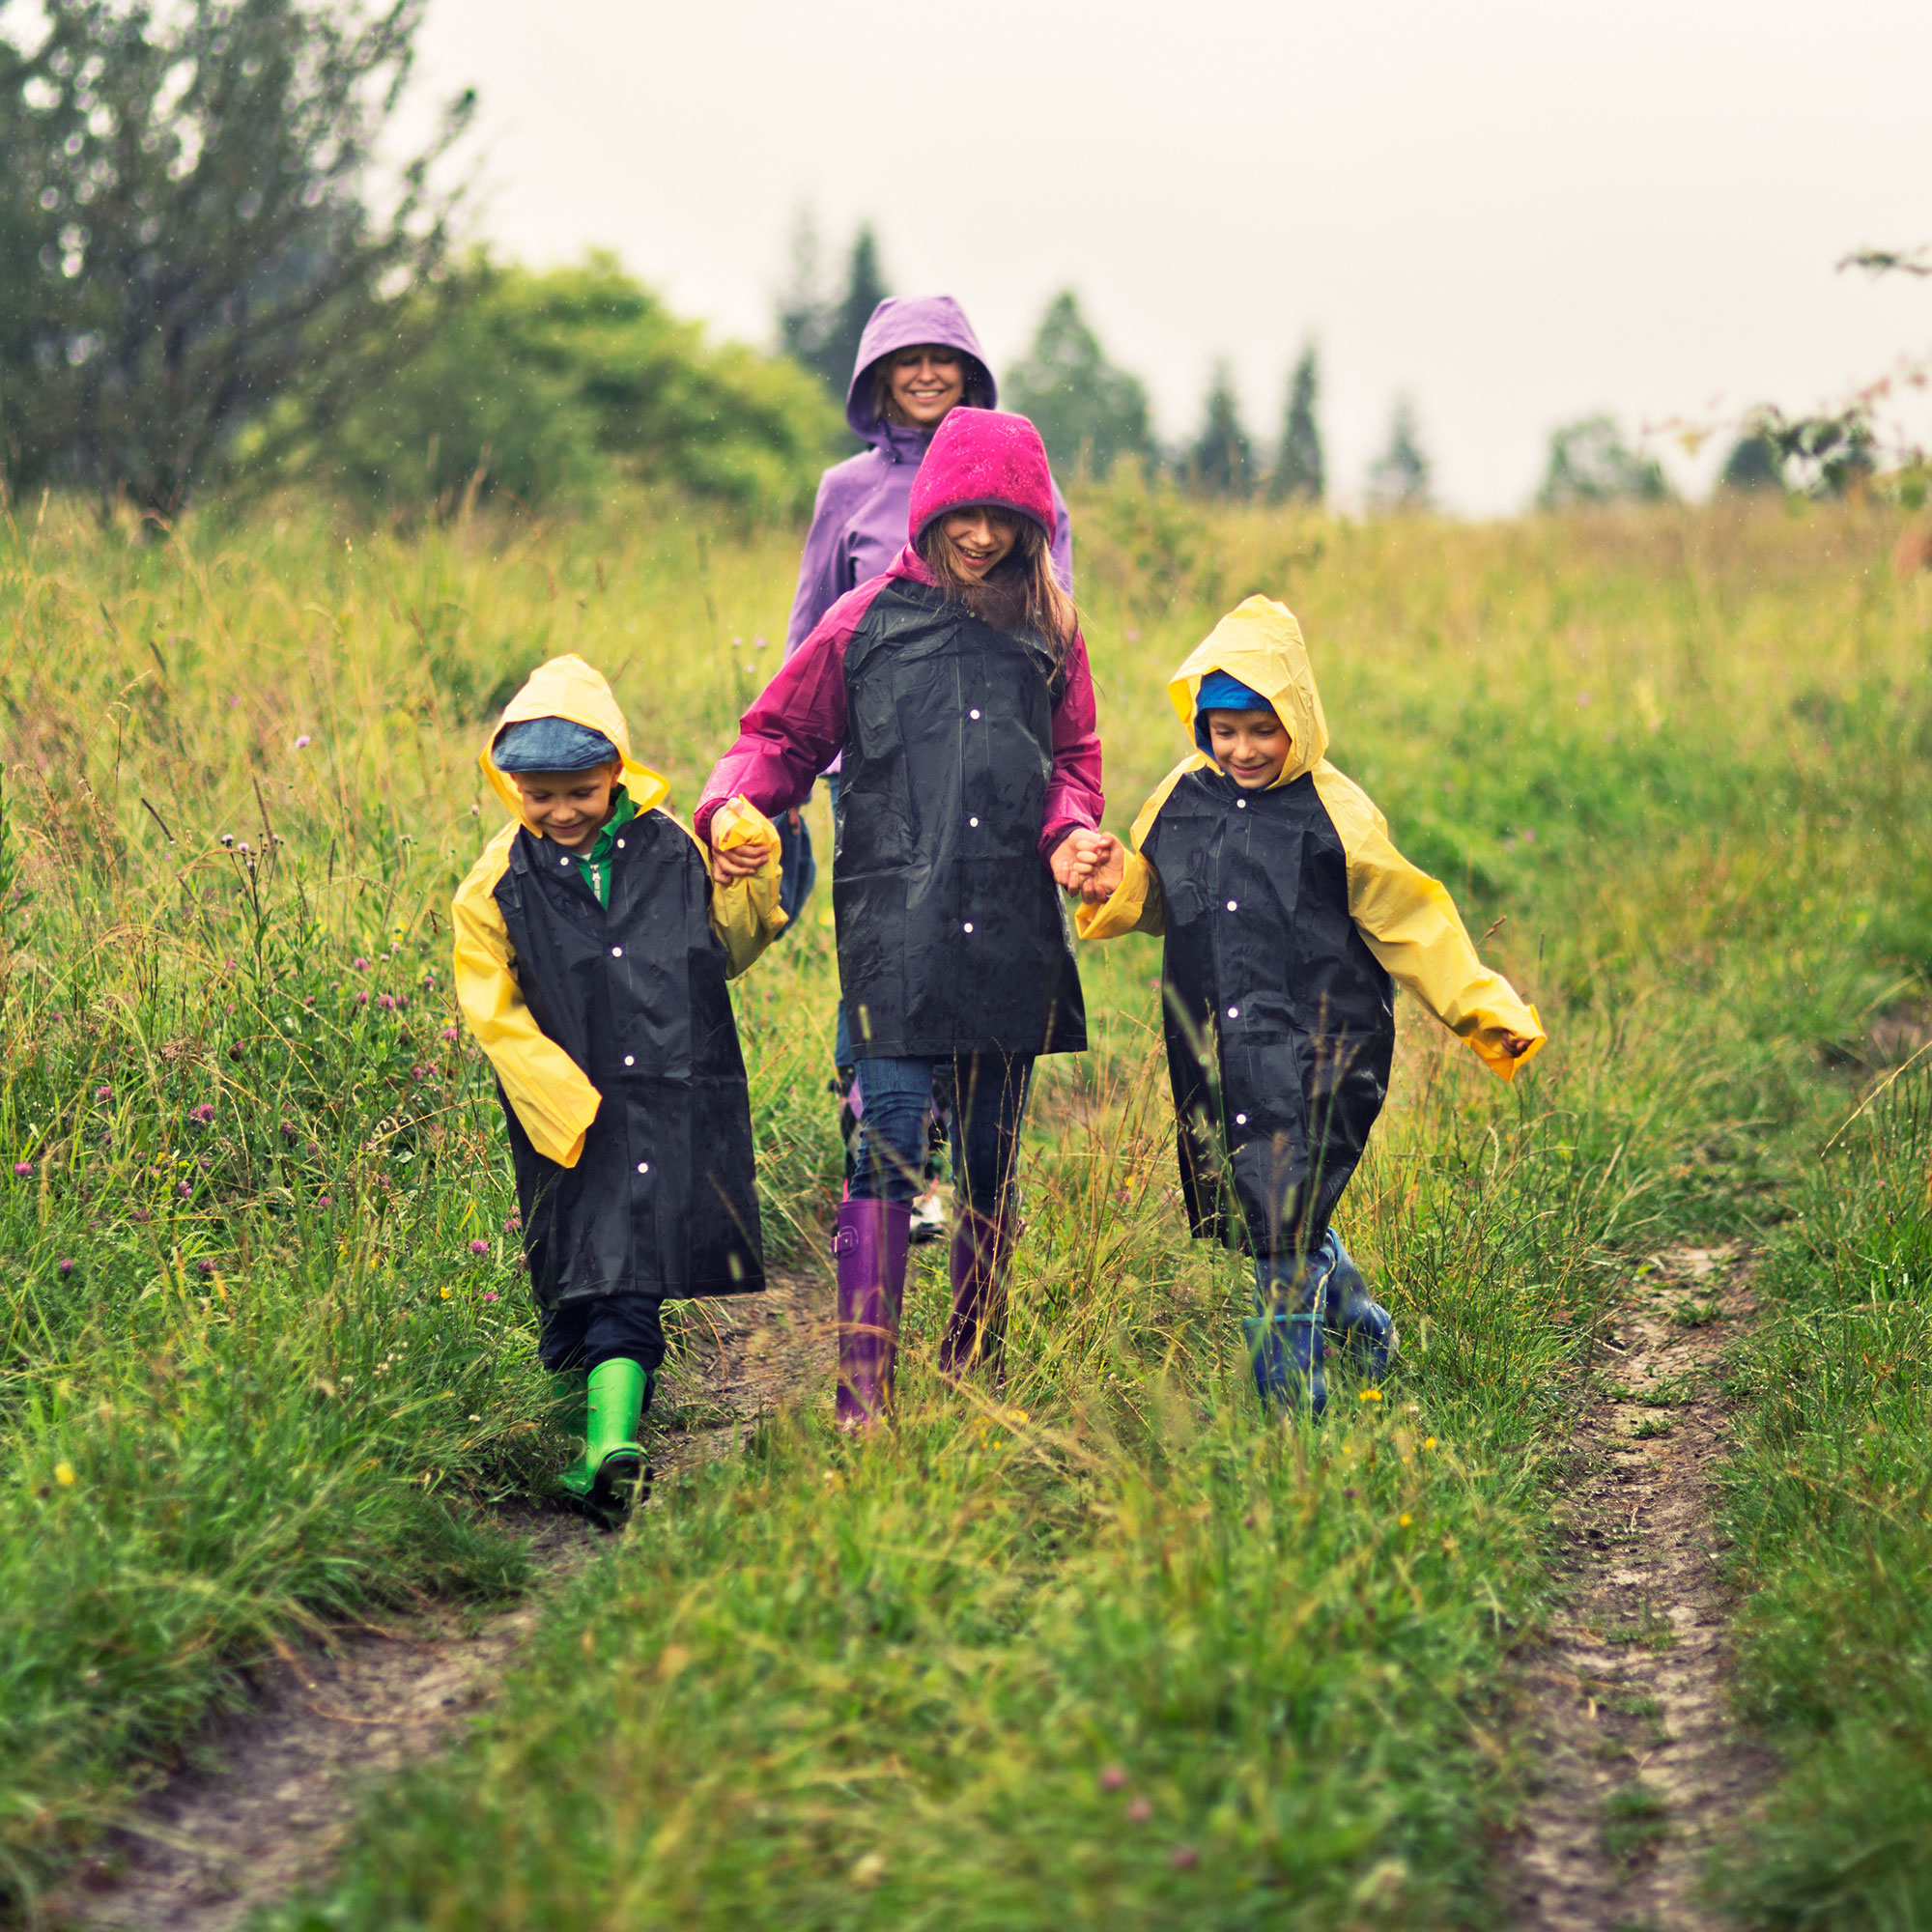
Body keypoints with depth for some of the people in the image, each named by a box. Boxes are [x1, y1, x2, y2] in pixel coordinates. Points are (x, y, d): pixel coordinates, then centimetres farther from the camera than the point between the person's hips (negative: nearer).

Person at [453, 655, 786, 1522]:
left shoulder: (670, 849, 6)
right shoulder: (498, 888, -1)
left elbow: (726, 949, 20)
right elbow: (497, 1017, -1)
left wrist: (753, 879, 1)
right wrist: (573, 1109, -10)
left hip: (682, 1108, 1)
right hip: (577, 1116, -1)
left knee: (629, 1282, -3)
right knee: (601, 1290, -4)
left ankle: (610, 1446, -4)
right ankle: (600, 1442, 8)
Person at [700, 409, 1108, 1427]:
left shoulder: (1048, 631, 14)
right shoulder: (869, 621, 6)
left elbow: (1073, 759, 20)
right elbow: (783, 736, 11)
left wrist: (1071, 829, -1)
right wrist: (731, 807, -8)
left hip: (1013, 931, 3)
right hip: (896, 928, -3)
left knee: (991, 1159, 10)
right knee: (889, 1149, -13)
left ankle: (976, 1372, 22)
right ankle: (862, 1392, -14)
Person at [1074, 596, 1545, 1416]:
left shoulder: (1336, 814, -6)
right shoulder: (1182, 799, 7)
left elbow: (1410, 925, -1)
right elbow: (1153, 900, 22)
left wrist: (1484, 1010, -7)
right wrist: (1115, 886, 0)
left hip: (1314, 1050, -5)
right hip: (1213, 1056, 5)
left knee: (1284, 1225, -13)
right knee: (1252, 1215, 11)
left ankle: (1291, 1398, 0)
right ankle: (1360, 1326, 37)